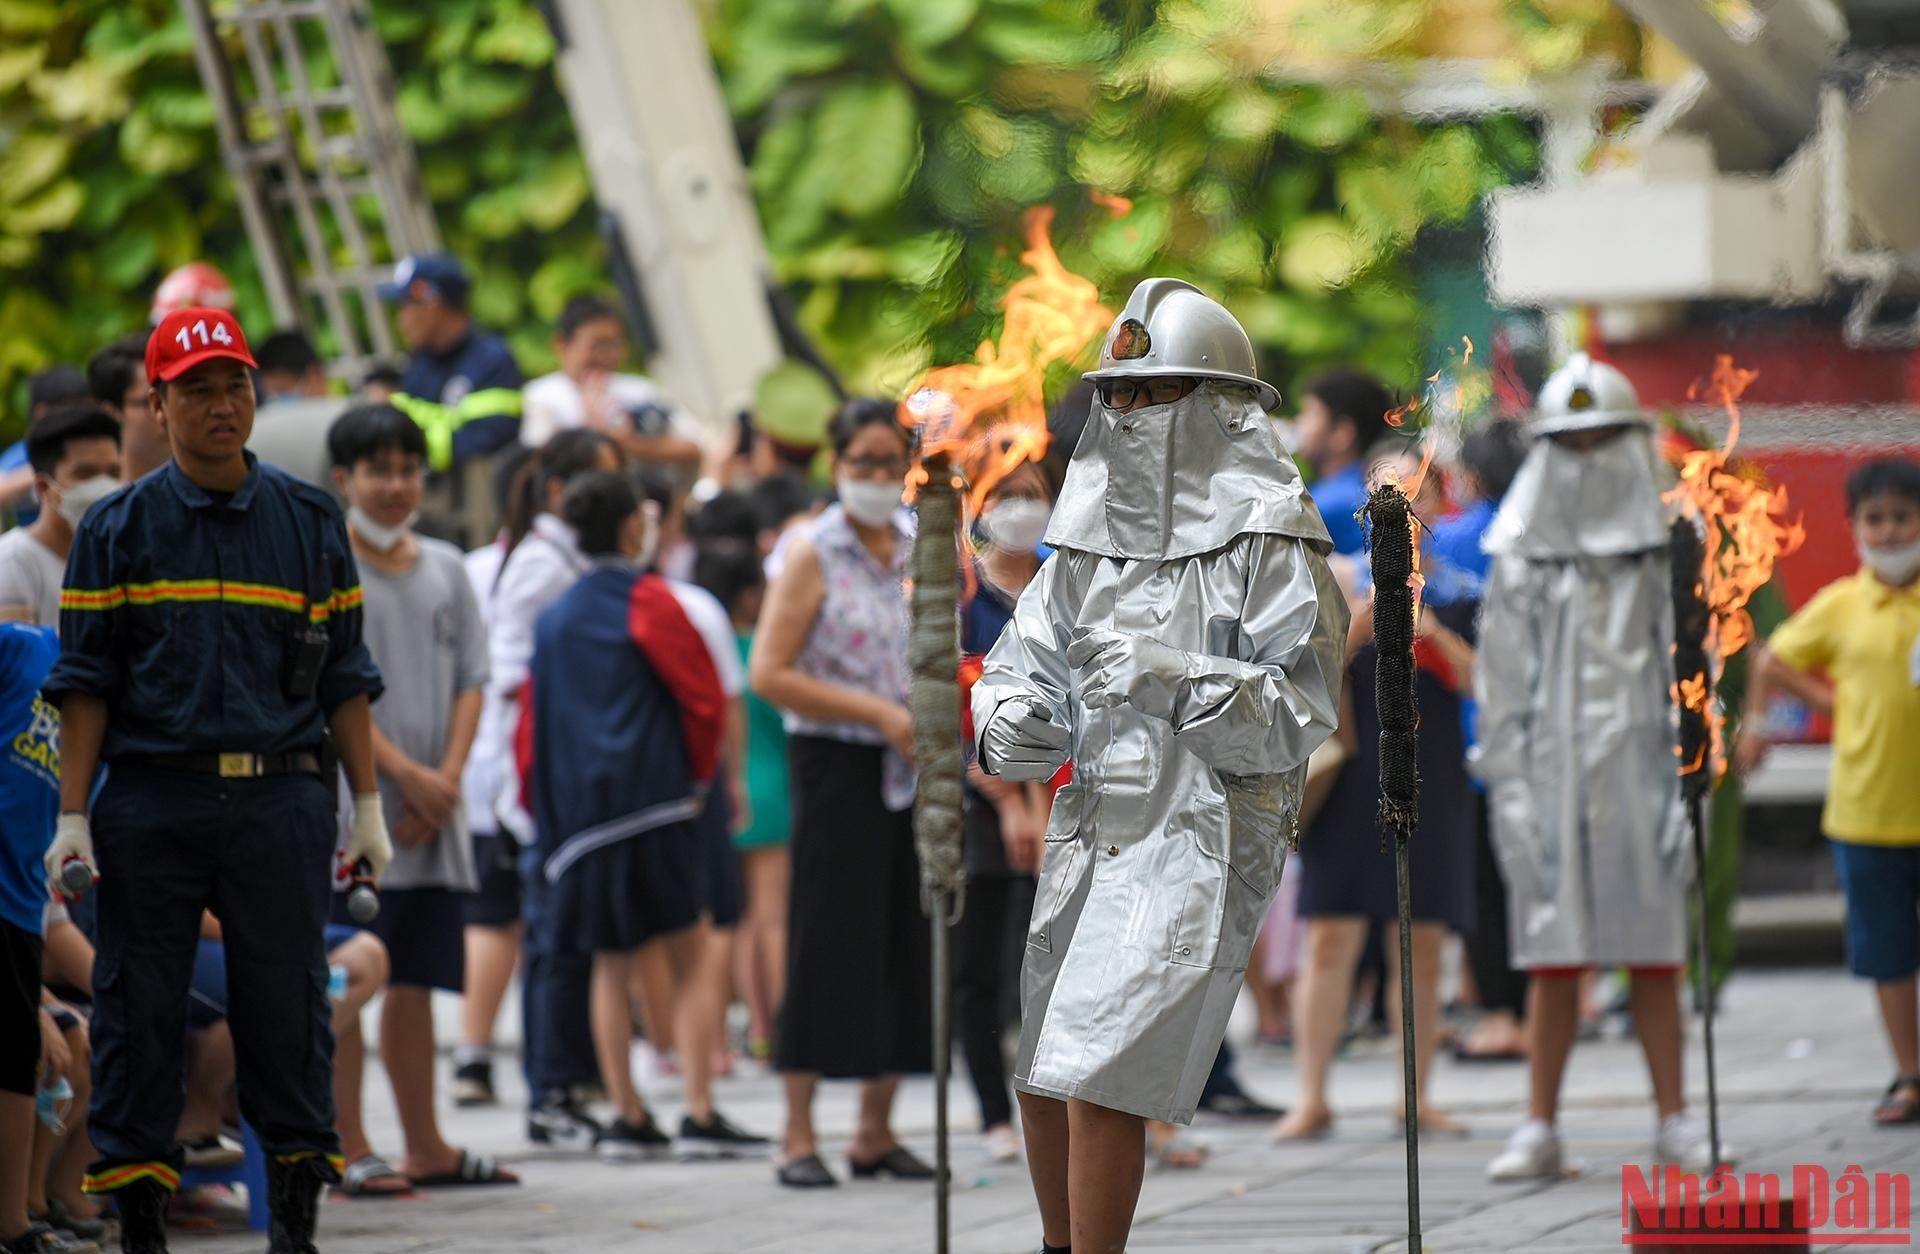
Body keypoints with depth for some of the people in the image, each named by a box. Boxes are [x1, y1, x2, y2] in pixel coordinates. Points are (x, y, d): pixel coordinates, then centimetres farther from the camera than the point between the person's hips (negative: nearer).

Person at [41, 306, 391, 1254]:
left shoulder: (311, 522, 12)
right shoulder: (117, 529, 7)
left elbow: (343, 677, 13)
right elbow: (86, 681, 5)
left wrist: (368, 807, 8)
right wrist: (73, 817, -2)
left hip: (280, 796, 1)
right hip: (151, 799, -1)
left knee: (287, 999, -1)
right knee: (140, 1005, 0)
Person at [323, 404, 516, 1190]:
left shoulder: (445, 568, 14)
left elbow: (470, 681, 10)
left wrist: (447, 778, -4)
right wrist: (407, 774, -14)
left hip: (433, 808, 5)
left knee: (416, 977, 10)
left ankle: (425, 1147, 15)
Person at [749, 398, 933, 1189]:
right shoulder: (813, 554, -5)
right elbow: (769, 674, -12)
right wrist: (880, 715, -15)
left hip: (913, 770, 5)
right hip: (837, 767, -5)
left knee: (905, 943, 5)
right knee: (829, 943, -6)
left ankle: (876, 1131, 14)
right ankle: (799, 1136, -1)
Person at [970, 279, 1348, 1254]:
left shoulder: (1268, 544, -8)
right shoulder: (1093, 538, 12)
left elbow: (1297, 713, -12)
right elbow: (1025, 666, 13)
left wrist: (1169, 680, -24)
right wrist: (1009, 729, -10)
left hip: (1199, 843, -7)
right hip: (1089, 834, 7)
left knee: (1097, 1083, -15)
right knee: (1040, 1076, 16)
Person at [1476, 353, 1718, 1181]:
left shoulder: (1666, 555, 6)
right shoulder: (1523, 561, 6)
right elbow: (1500, 685, 5)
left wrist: (1688, 782, -2)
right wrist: (1510, 792, -3)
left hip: (1641, 772, 0)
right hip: (1556, 778, 0)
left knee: (1656, 957, 3)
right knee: (1554, 961, -1)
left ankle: (1674, 1120, 10)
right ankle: (1540, 1129, 2)